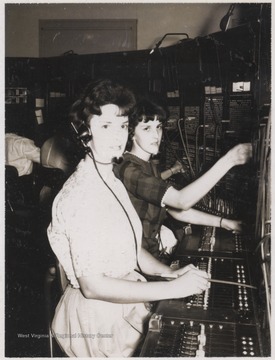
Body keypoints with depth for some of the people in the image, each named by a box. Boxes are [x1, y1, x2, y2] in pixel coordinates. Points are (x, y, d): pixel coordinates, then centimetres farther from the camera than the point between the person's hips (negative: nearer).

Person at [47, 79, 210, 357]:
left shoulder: (113, 183, 6)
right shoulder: (80, 195, -25)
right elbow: (92, 286, -26)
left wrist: (169, 272, -5)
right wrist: (173, 288, -25)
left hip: (125, 302, 8)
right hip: (97, 317, -8)